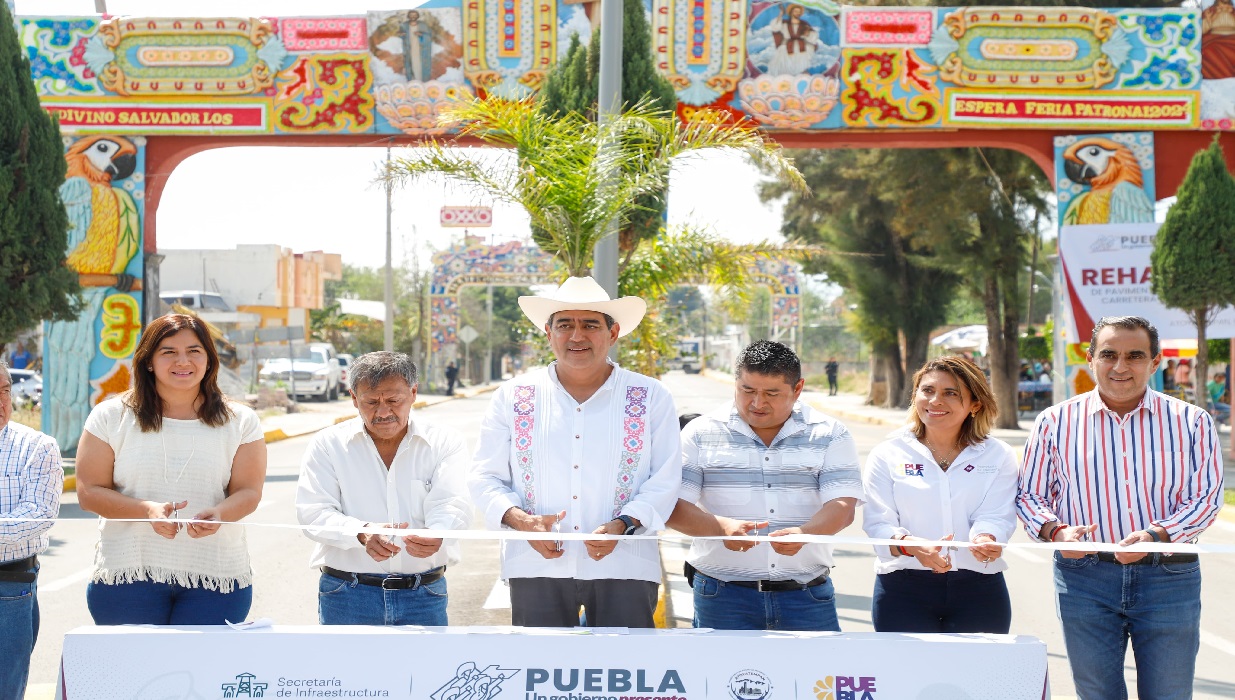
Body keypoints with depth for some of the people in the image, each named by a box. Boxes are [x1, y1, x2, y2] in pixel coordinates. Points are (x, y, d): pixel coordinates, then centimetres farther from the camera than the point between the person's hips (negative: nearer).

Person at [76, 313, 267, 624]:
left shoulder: (240, 421, 6)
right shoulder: (111, 416, 4)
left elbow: (248, 492, 2)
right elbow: (89, 493, 0)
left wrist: (218, 514, -22)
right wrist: (148, 510, -17)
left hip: (216, 577, 0)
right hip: (128, 574, 0)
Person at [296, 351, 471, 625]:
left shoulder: (444, 444, 3)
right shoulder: (327, 445, 2)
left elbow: (453, 506, -11)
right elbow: (313, 513, -7)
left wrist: (436, 534, -35)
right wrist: (362, 533, -28)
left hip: (424, 597, 0)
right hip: (347, 598, 0)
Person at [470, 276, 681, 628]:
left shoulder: (650, 398, 8)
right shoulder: (512, 397, 10)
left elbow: (665, 480, 3)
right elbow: (484, 478, 9)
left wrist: (622, 526, -14)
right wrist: (521, 520, -10)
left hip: (625, 568, -1)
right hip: (536, 567, 1)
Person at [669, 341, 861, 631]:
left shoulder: (829, 435, 6)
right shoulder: (701, 434, 4)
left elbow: (843, 506, -5)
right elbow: (673, 508, -4)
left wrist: (804, 533, -27)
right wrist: (722, 527, -24)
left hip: (807, 597, 1)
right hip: (722, 594, 0)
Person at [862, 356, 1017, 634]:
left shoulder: (998, 455, 9)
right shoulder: (887, 454, 6)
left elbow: (996, 516, -3)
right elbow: (878, 523, -3)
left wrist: (985, 539, -26)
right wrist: (910, 546, -25)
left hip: (978, 592, 1)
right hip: (904, 592, -1)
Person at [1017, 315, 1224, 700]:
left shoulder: (1191, 422, 2)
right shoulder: (1055, 422, 2)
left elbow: (1205, 497, -1)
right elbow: (1030, 495, 7)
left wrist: (1156, 534, -18)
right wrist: (1056, 531, -13)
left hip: (1169, 579, 0)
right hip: (1084, 579, 0)